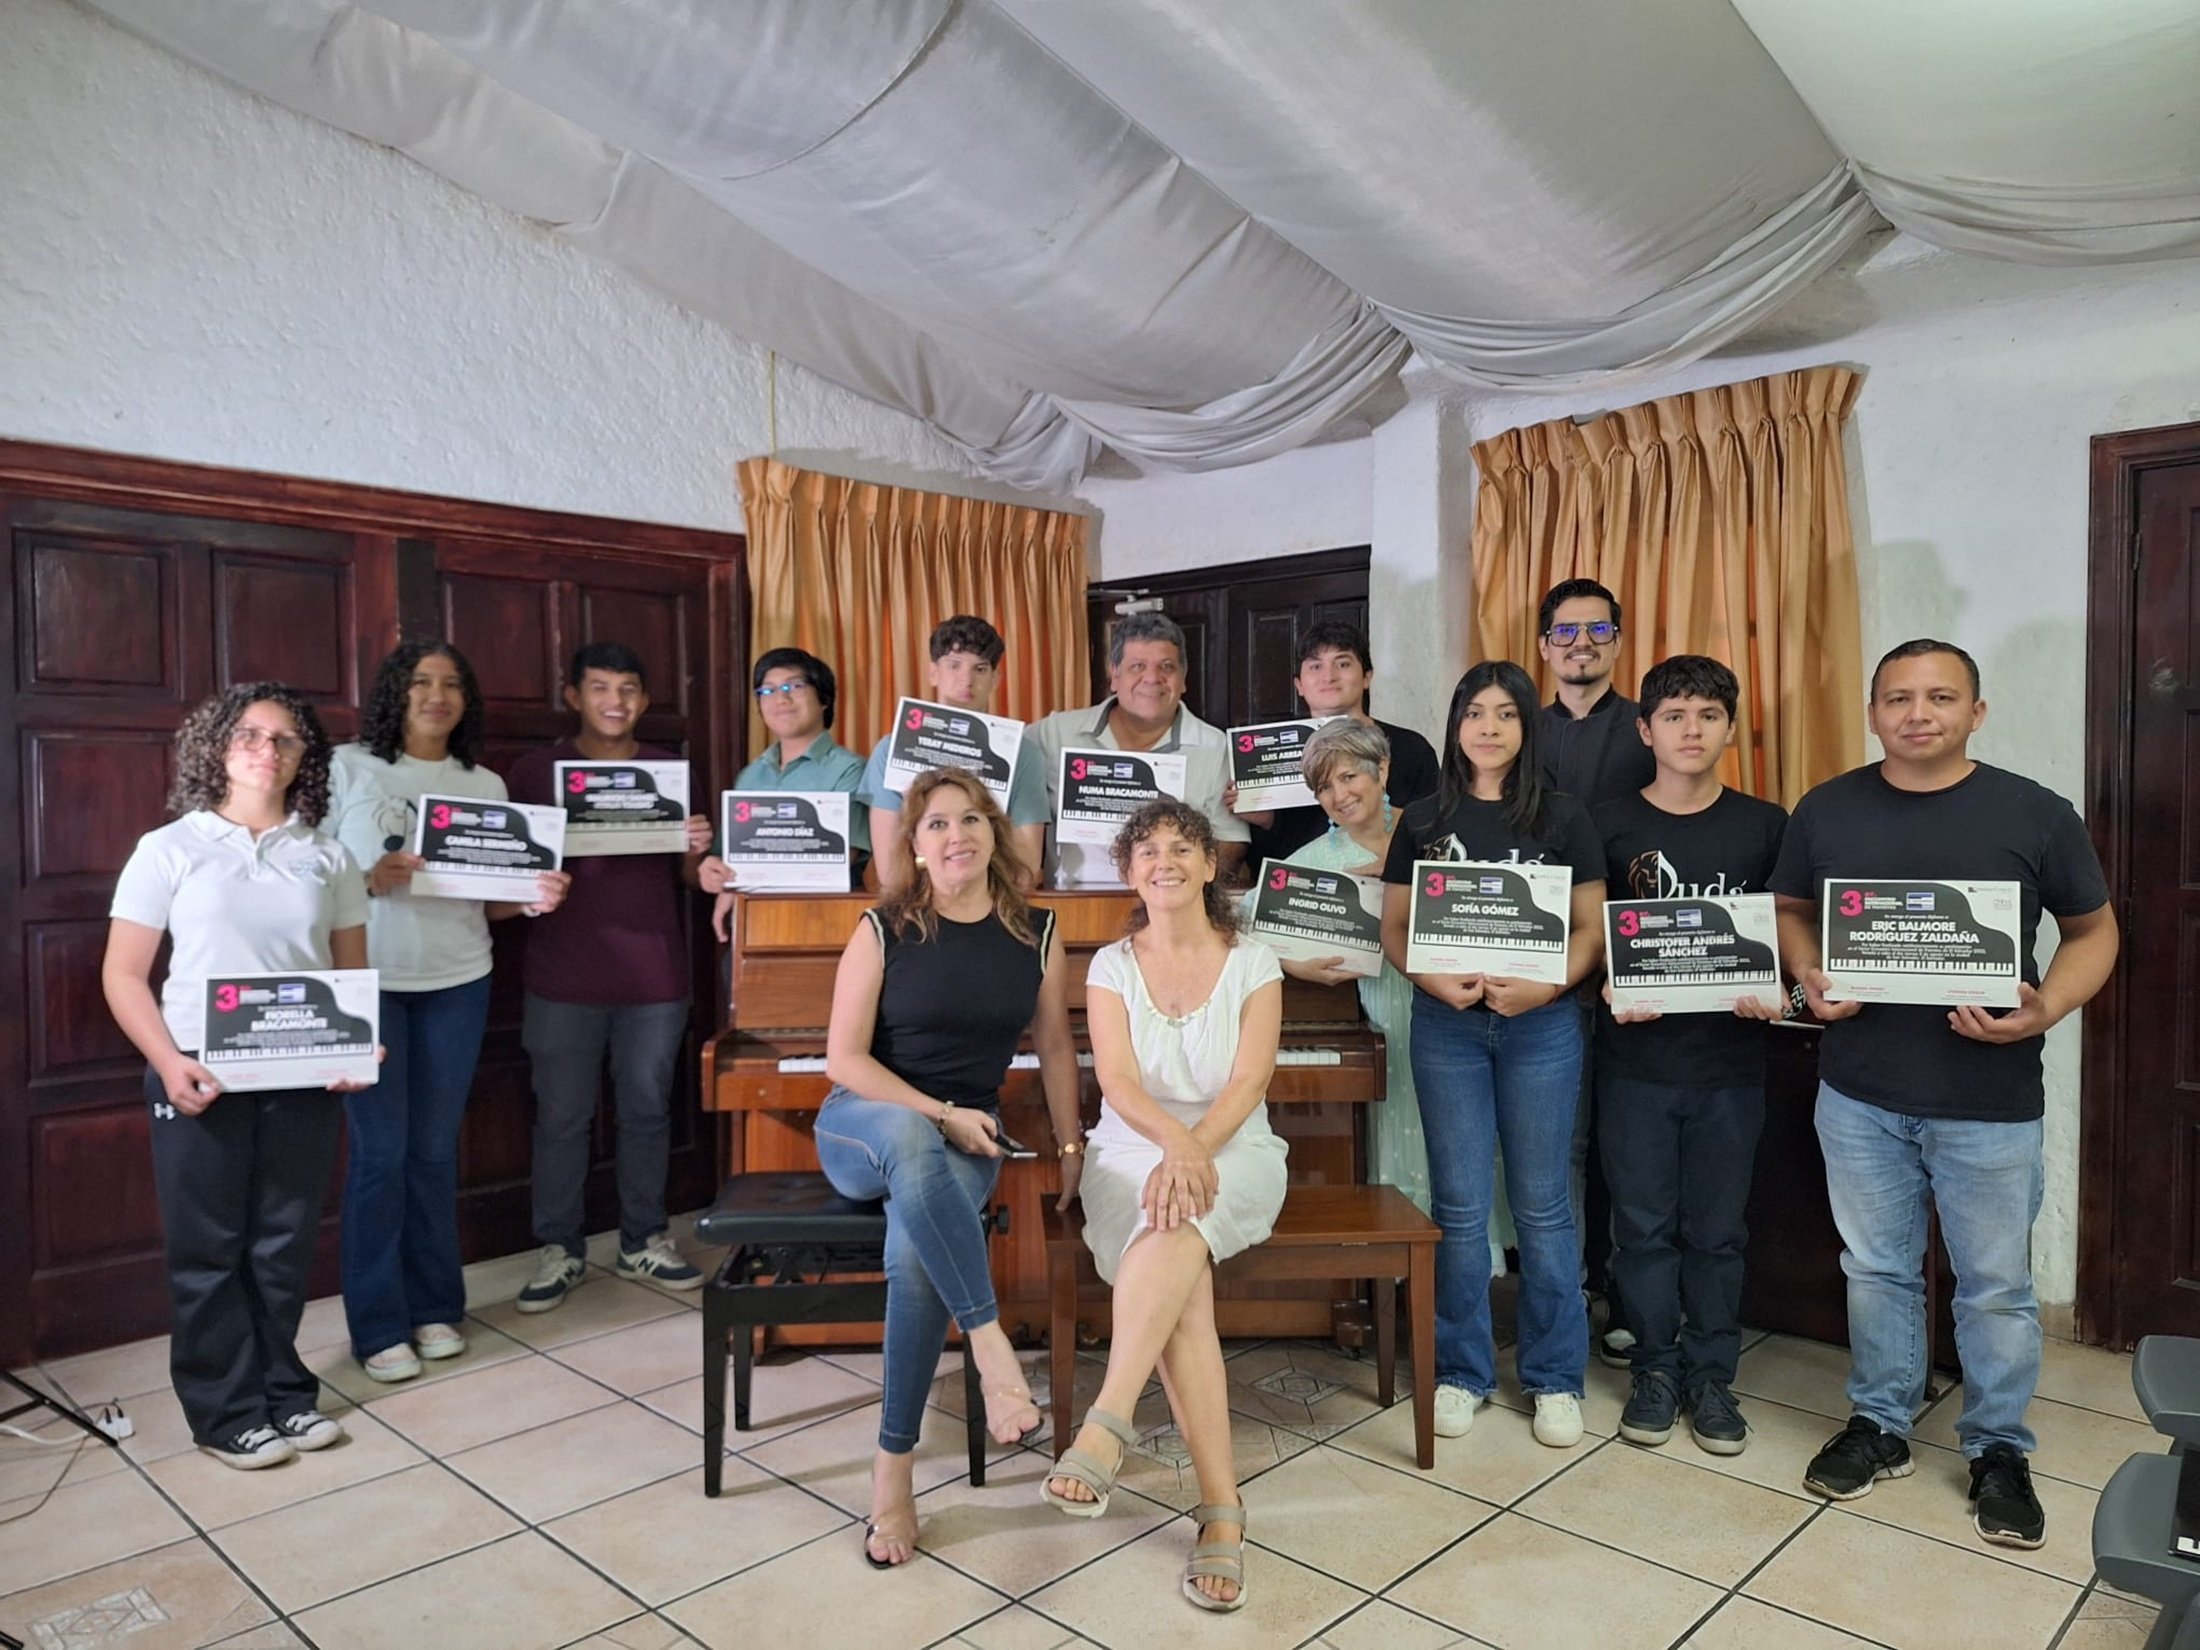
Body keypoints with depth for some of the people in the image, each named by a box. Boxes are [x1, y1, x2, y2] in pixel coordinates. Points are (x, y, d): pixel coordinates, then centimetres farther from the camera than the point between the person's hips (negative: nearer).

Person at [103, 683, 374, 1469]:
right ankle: (228, 1412, 19)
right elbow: (123, 975, -2)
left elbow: (354, 974, 10)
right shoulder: (169, 849, 0)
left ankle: (284, 1392, 26)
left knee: (285, 1243, 11)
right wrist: (169, 1063, -15)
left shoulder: (327, 858, 8)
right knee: (208, 1249, 6)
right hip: (201, 1080, -2)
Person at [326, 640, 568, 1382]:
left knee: (435, 1148, 10)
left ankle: (436, 1306, 23)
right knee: (380, 1151, 0)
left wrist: (534, 898, -11)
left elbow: (494, 900, 9)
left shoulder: (485, 786, 9)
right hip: (369, 980, -3)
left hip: (457, 983, 3)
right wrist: (370, 880, -22)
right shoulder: (348, 767, 0)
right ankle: (378, 1326, 12)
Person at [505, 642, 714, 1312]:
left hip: (655, 975, 2)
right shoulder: (535, 770, 3)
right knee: (561, 1117, 4)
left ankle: (643, 1240, 23)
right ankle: (559, 1248, 18)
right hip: (562, 978, -2)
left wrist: (696, 851, -10)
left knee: (648, 1110, 10)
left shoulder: (670, 772, 9)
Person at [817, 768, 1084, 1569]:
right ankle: (992, 1347, -38)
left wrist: (1070, 1146, 8)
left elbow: (1054, 1045, 12)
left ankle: (894, 1470, -18)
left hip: (963, 1138, 1)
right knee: (908, 1134, -41)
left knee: (914, 1250, -33)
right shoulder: (885, 929, -4)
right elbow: (844, 1059, -7)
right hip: (861, 1126, -1)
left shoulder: (1036, 932, 4)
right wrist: (939, 1114, -15)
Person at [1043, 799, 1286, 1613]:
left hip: (1232, 1154, 0)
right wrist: (1174, 1142, -31)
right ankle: (1221, 1507, -29)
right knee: (1184, 1283, -31)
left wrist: (1196, 1152, -28)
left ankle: (1105, 1429, -42)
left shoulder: (1252, 964, 3)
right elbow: (1117, 1082, -10)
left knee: (1176, 1233, -37)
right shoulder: (1112, 966, 4)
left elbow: (1249, 1082, -9)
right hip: (1133, 1153, 0)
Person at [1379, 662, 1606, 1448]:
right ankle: (1461, 1371, 21)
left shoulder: (1563, 819, 2)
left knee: (1541, 1205, 6)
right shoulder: (1423, 821, 5)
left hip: (1541, 1024, -1)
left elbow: (1591, 930, 1)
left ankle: (1555, 1377, 22)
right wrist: (1436, 981, -13)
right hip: (1448, 1025, 1)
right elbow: (1393, 929, 5)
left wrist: (1544, 987, -16)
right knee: (1460, 1206, 6)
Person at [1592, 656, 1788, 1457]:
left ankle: (1711, 1375, 26)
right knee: (1643, 1225, 8)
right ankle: (1656, 1368, 25)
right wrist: (1611, 987, -14)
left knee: (1717, 1229, 10)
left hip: (1730, 1058, 1)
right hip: (1635, 1057, 0)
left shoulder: (1765, 825, 3)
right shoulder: (1607, 823, 0)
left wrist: (1770, 990, -12)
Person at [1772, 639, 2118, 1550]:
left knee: (1996, 1285, 11)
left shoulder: (2034, 813, -5)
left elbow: (2094, 931, 2)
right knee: (1877, 1270, 15)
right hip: (1859, 1095, 2)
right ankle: (1879, 1424, 32)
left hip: (1990, 1101, -2)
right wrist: (1811, 979, -8)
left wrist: (2045, 1010, -16)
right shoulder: (1826, 810, 1)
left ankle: (1998, 1450, 30)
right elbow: (1790, 910, 12)